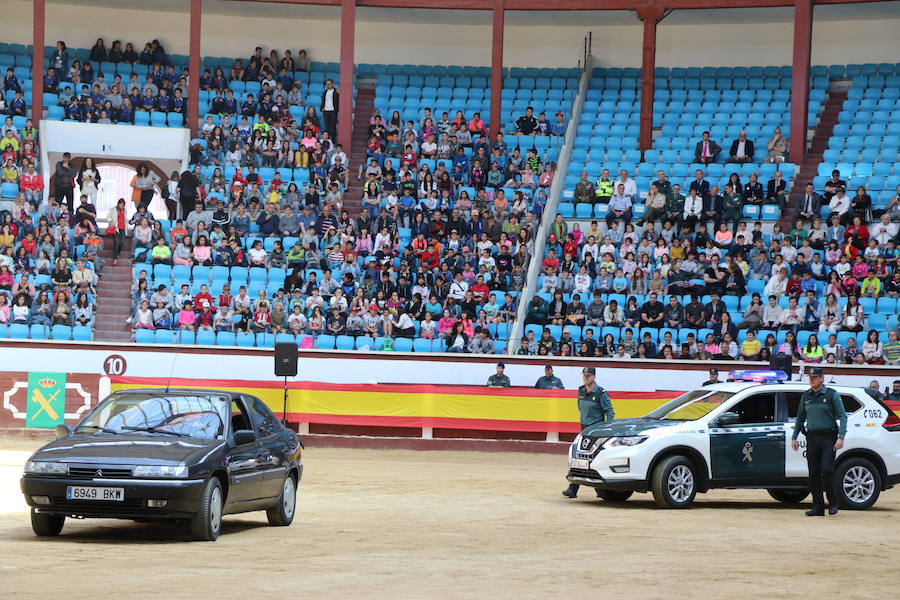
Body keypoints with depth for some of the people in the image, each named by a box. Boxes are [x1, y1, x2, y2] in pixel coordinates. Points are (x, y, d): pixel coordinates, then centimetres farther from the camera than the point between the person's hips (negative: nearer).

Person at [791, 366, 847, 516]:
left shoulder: (832, 395, -1)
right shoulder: (806, 396, 13)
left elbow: (843, 417, -4)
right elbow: (800, 418, 21)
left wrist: (841, 437, -14)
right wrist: (794, 437, 14)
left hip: (828, 438, -5)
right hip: (812, 438, 5)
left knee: (826, 471, -12)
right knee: (813, 474, 2)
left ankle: (833, 503, 5)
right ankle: (818, 506, 7)